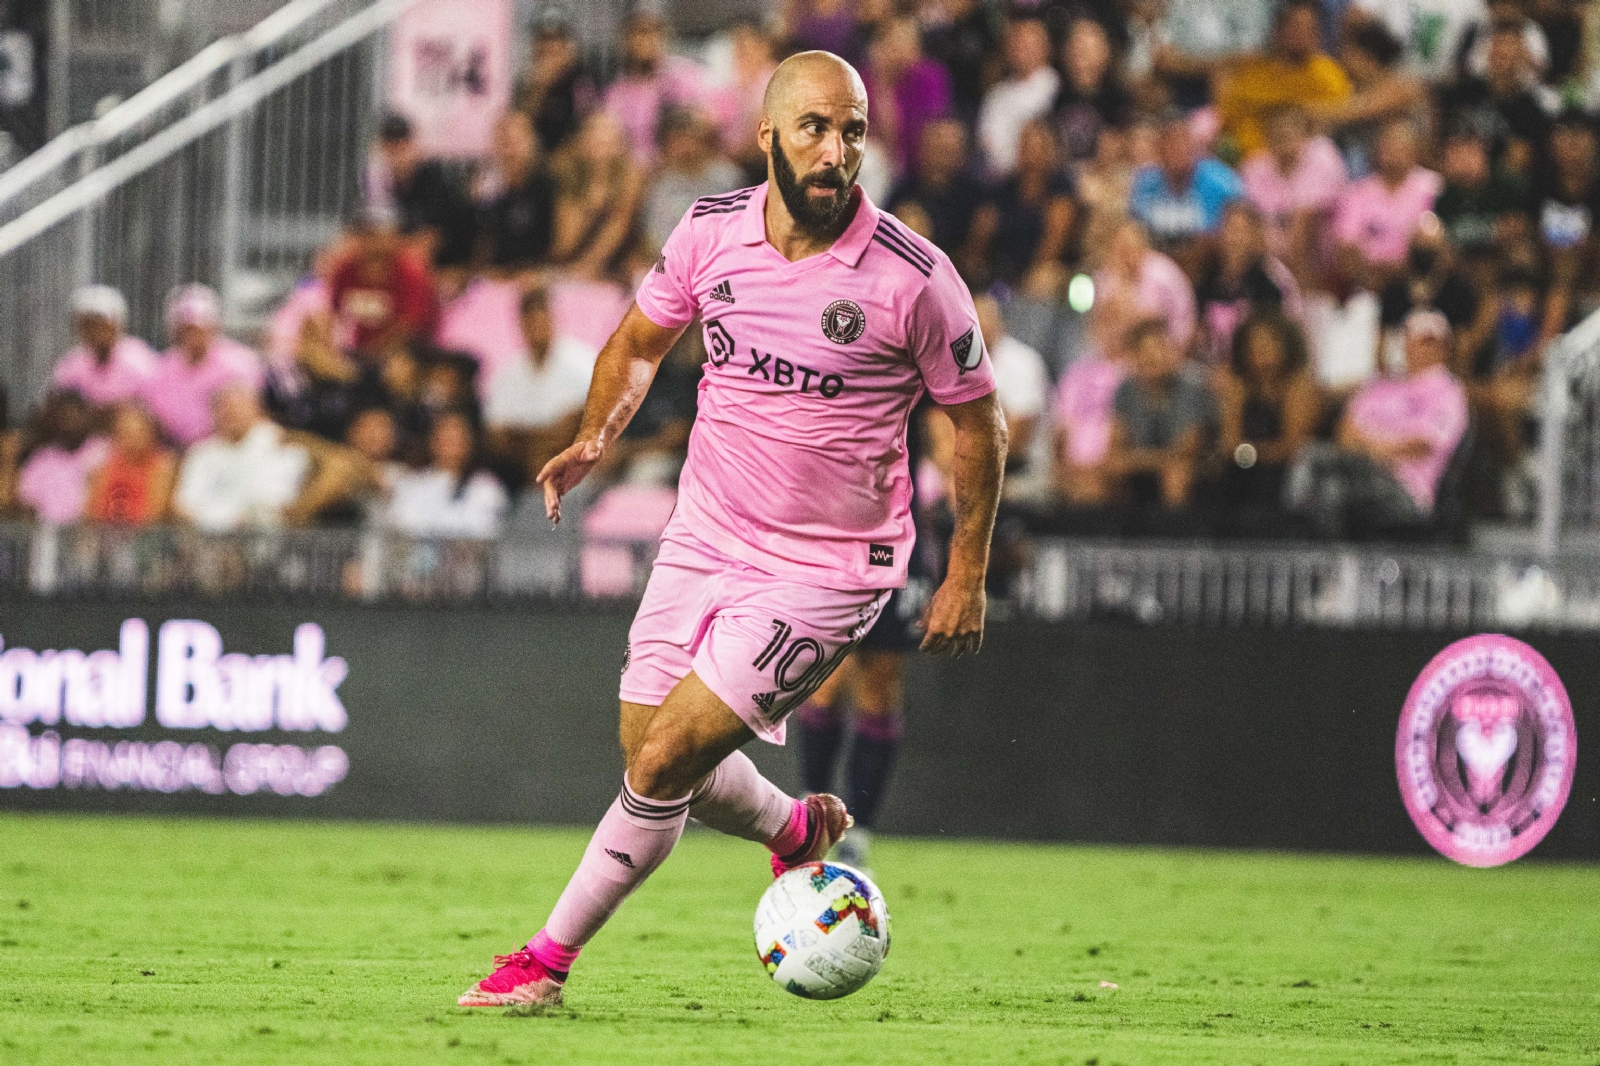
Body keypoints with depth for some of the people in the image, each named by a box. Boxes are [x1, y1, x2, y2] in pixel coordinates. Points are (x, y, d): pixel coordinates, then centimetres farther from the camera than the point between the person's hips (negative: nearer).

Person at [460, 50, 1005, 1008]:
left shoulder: (913, 277, -17)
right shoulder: (711, 230, -5)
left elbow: (977, 419, -3)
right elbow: (641, 340, 14)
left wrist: (968, 574, -1)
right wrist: (598, 437, -5)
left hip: (827, 572, -5)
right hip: (704, 539, 5)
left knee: (663, 761, -12)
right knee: (651, 754, 12)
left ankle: (548, 962, 3)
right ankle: (797, 829, 42)